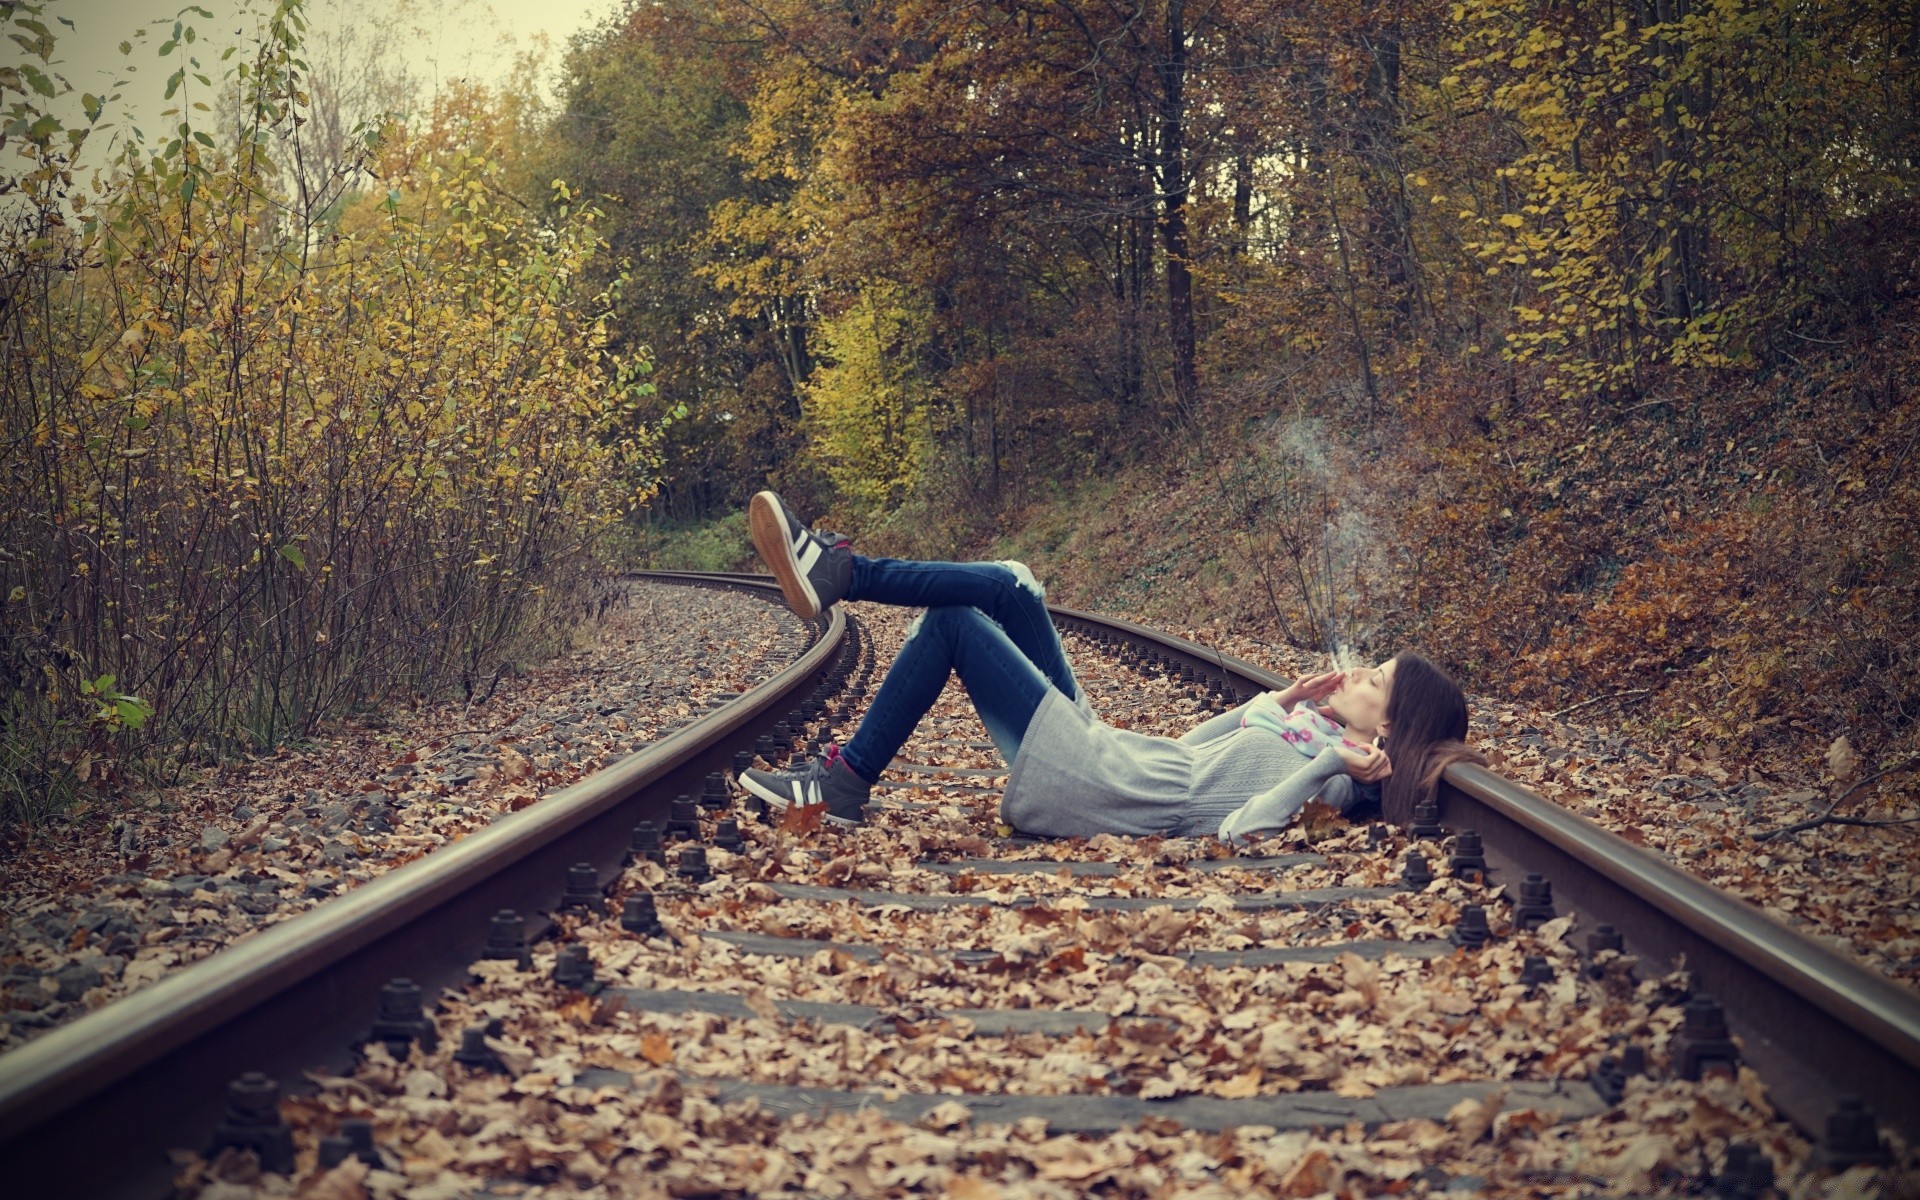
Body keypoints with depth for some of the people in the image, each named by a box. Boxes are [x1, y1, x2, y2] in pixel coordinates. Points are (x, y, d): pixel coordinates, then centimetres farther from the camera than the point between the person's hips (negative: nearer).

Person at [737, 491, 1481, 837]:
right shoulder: (1312, 732, 13)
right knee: (1011, 588, 4)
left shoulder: (1334, 773, -13)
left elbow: (1237, 829, -29)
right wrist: (1274, 701, 12)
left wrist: (1331, 772, -31)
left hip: (1086, 789, -9)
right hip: (1100, 747, 9)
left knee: (955, 620, -9)